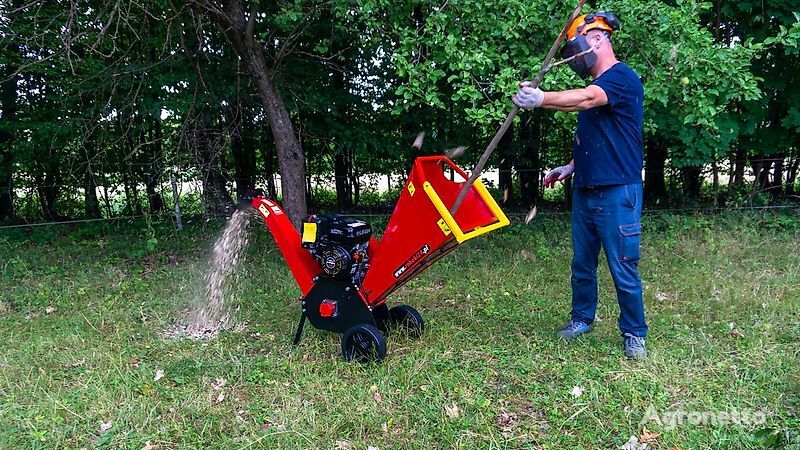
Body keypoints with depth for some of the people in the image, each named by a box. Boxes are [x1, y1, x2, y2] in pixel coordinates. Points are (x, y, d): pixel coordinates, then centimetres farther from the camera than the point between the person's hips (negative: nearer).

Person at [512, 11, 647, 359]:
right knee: (581, 263, 15)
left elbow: (586, 99, -30)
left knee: (624, 270, -1)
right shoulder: (594, 86, 17)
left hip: (617, 193, -8)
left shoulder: (623, 78, -10)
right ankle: (582, 318, 31)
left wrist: (542, 99, -42)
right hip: (584, 191, 8)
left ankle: (634, 333, 15)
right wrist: (570, 167, 13)